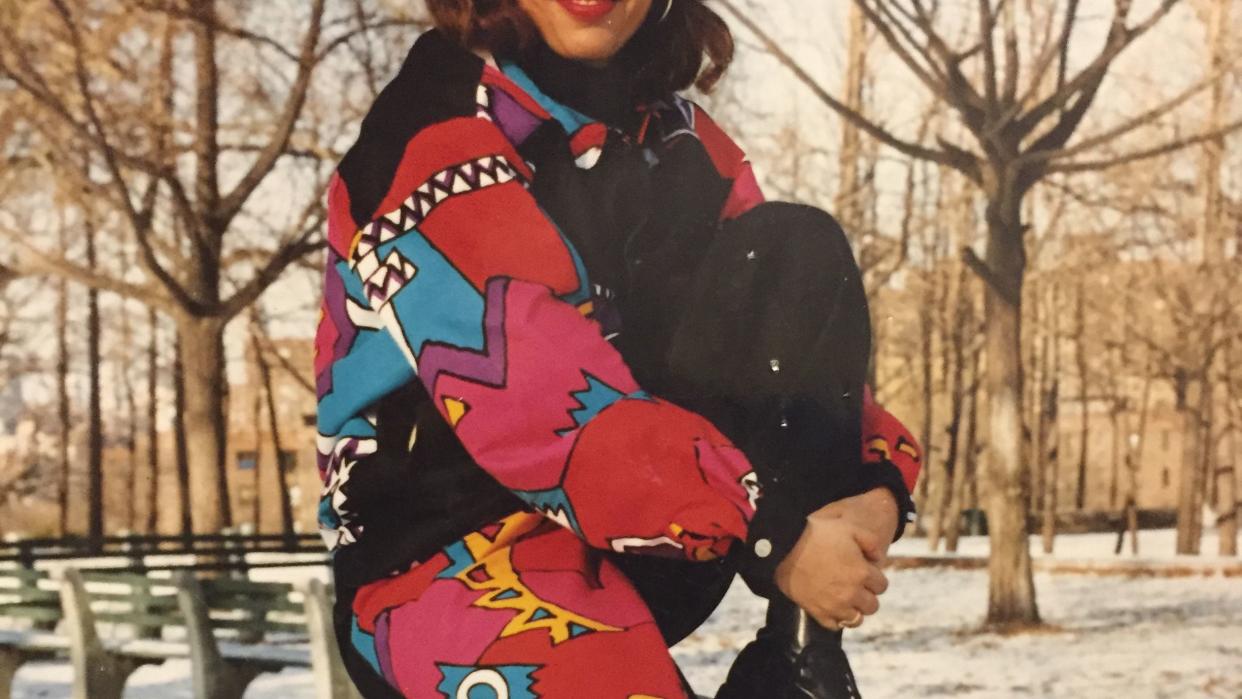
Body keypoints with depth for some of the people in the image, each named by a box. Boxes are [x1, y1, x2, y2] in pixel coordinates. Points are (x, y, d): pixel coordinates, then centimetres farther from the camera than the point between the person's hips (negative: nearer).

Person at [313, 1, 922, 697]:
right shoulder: (436, 126, -13)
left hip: (643, 553, 7)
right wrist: (773, 535, -28)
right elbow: (543, 401, -25)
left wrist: (875, 481, -15)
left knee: (795, 255, -11)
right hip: (448, 556, -7)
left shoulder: (681, 140, 8)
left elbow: (801, 355, 6)